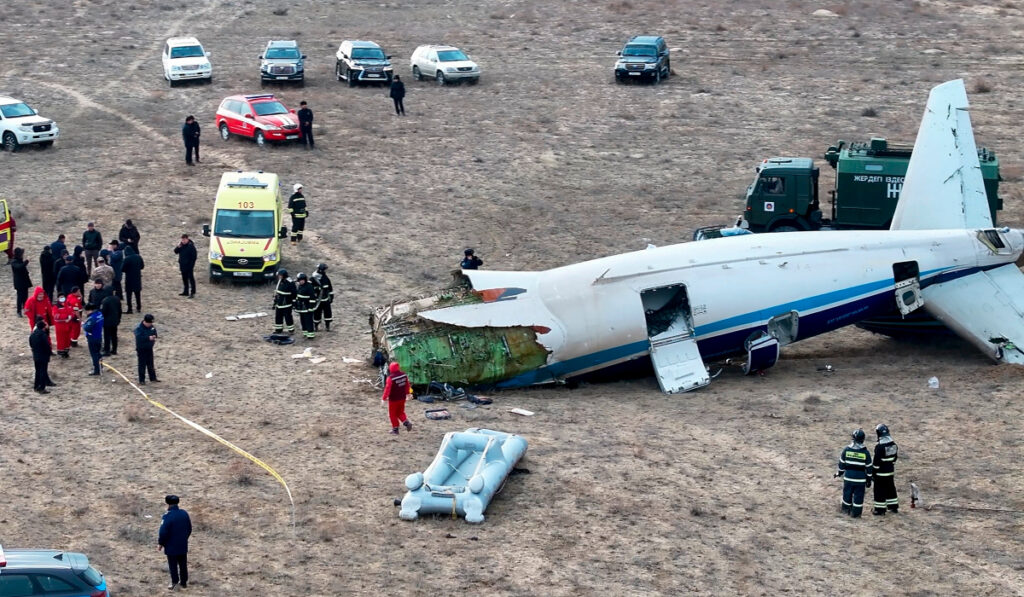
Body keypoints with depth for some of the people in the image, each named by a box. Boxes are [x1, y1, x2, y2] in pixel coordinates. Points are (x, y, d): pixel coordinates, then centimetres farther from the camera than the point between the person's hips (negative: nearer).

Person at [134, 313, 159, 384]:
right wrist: (148, 338, -34)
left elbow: (154, 333, 17)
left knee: (151, 364, 18)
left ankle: (153, 377, 30)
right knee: (142, 365, -1)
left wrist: (154, 338, -5)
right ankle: (141, 380, 5)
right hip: (141, 349, -7)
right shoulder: (139, 328, -21)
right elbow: (139, 338, -31)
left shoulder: (151, 327, 2)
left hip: (149, 348, 7)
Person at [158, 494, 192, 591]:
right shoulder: (184, 514, -1)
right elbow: (189, 529, 9)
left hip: (171, 546, -5)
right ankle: (184, 582, 21)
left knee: (173, 564, 8)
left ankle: (174, 581, 10)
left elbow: (163, 532, -19)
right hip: (183, 545, 5)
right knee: (183, 564, 14)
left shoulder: (167, 516, -21)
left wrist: (160, 543, -6)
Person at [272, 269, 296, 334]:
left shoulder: (290, 283, -17)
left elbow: (294, 294, -14)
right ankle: (278, 329, 26)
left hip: (286, 304, -8)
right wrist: (275, 302, 20)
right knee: (278, 317, 13)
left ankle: (291, 329, 13)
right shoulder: (279, 282, 8)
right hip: (279, 304, 8)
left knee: (288, 317, -1)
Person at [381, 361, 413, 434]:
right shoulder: (404, 375, -3)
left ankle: (395, 429, 13)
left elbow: (387, 389, -20)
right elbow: (407, 386, 9)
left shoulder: (391, 378, -23)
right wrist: (407, 394, 25)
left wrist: (384, 398, -10)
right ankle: (406, 422, 0)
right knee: (400, 412, 21)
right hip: (402, 398, 6)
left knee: (393, 414, 10)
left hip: (393, 399, -6)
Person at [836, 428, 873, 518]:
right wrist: (869, 480, 7)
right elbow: (868, 467, -2)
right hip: (860, 478, -2)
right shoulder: (865, 452, -8)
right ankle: (856, 513, 9)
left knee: (847, 493, 17)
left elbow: (842, 463, 5)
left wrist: (840, 473, 21)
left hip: (848, 477, 2)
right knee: (858, 495, 6)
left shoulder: (846, 450, -4)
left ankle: (846, 509, 29)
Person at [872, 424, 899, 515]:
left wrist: (874, 472, -9)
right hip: (890, 471, 7)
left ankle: (880, 510, 4)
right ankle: (893, 507, 28)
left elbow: (877, 461, -18)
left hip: (881, 473, -7)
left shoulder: (879, 446, -21)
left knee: (880, 491, 1)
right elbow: (895, 457, 12)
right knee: (891, 489, 19)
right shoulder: (893, 444, 2)